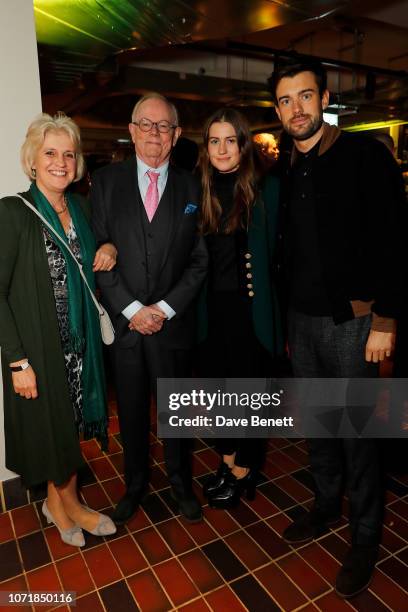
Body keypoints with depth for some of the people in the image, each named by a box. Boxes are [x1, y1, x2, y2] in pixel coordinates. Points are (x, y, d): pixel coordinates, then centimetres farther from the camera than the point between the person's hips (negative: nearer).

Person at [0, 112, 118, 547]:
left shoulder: (80, 208, 4)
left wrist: (108, 250, -5)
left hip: (80, 343, 5)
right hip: (38, 348, -5)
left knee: (72, 425, 18)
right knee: (49, 427, 13)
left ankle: (65, 500, 42)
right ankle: (59, 501, 41)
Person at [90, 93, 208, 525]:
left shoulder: (191, 188, 3)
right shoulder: (106, 181, 3)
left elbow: (200, 260, 0)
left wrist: (165, 308, -10)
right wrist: (131, 309, -11)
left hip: (173, 322, 0)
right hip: (122, 321, 1)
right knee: (131, 409, 15)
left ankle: (180, 481, 37)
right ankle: (135, 483, 38)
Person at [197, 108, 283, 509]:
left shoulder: (265, 189, -6)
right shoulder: (200, 192, 6)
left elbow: (277, 251, -7)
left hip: (249, 309, -4)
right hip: (211, 309, 4)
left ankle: (244, 469, 33)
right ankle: (228, 460, 39)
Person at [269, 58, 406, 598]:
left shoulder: (364, 154, -6)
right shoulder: (288, 174, 11)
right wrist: (285, 324, 13)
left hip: (351, 320, -5)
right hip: (302, 319, 6)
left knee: (357, 432, 6)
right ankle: (326, 507, 38)